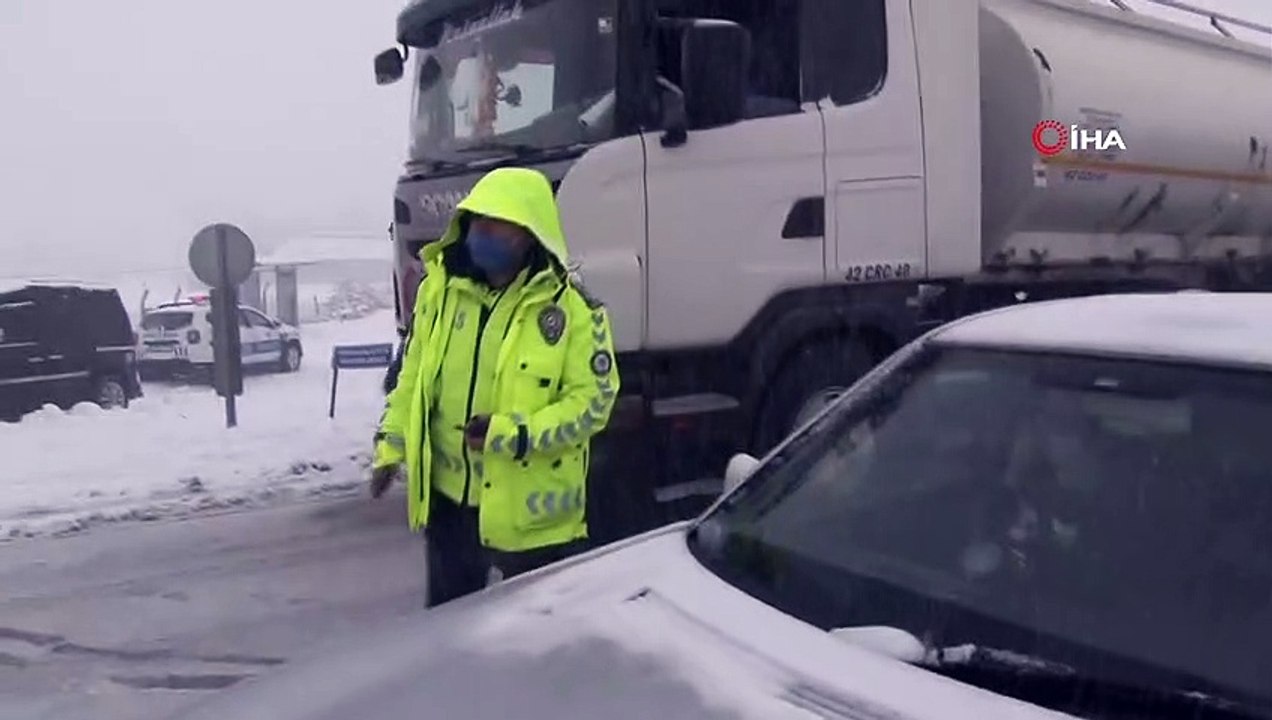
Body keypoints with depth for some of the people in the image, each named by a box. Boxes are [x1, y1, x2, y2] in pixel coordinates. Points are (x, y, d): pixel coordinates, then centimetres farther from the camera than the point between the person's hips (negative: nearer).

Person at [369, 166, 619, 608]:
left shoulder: (574, 308, -14)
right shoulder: (440, 287, 1)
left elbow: (593, 399, -14)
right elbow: (412, 375, 10)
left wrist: (513, 434, -24)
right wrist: (391, 446, 7)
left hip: (533, 513, -5)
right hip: (449, 499, 5)